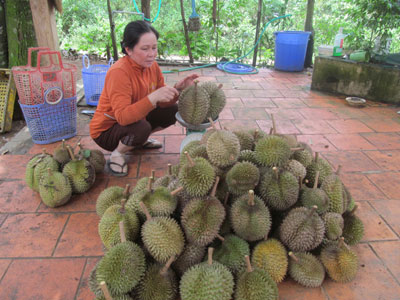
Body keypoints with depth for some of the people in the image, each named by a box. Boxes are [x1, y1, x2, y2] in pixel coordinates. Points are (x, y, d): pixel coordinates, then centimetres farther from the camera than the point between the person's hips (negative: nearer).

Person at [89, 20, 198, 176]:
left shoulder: (152, 65, -7)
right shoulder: (119, 72, -30)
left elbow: (163, 103, -4)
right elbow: (122, 117, -38)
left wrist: (177, 88, -23)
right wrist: (153, 97, -48)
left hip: (135, 119, 7)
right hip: (106, 130, -7)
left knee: (173, 111, -1)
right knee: (141, 127, -36)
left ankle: (141, 140, 17)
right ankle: (116, 155, -5)